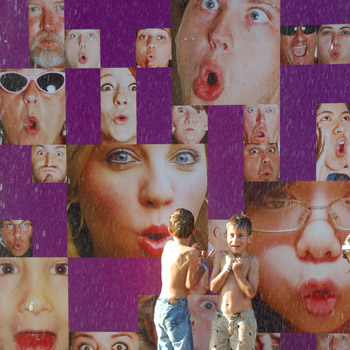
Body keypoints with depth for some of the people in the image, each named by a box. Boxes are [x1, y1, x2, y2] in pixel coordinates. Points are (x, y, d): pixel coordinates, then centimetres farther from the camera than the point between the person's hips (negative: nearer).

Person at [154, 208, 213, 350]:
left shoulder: (168, 246, 7)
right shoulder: (191, 253, -12)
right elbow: (190, 284, -11)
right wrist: (204, 265, 1)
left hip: (160, 306, 7)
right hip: (177, 308, -7)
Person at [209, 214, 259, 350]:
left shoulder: (252, 261, -5)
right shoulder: (221, 256, 3)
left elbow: (251, 293, -12)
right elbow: (213, 287, -2)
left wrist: (238, 270, -15)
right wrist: (227, 268, -11)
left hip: (243, 318, -3)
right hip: (221, 318, 3)